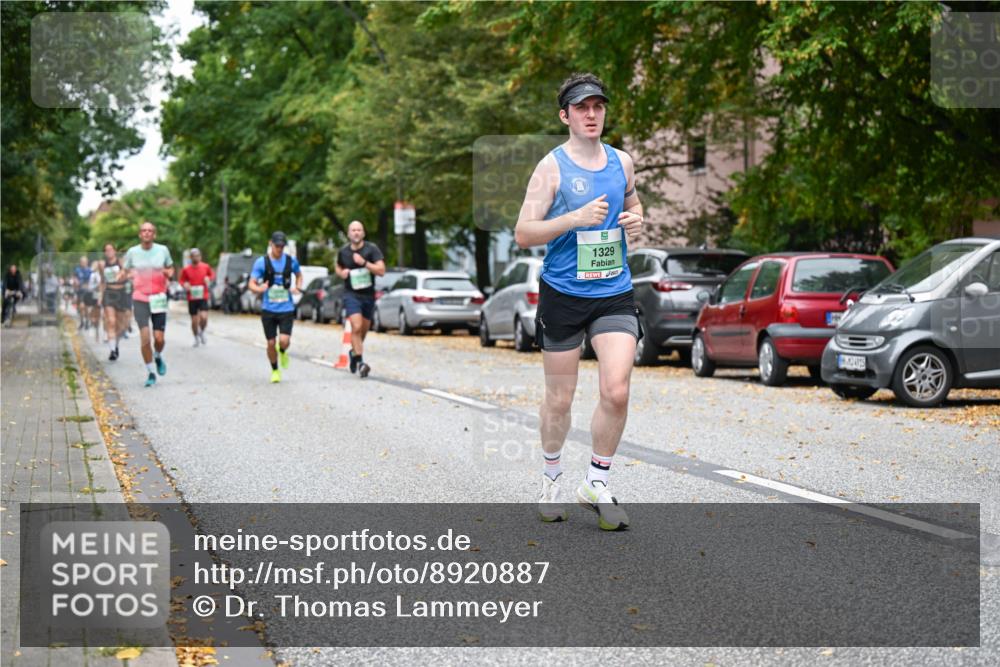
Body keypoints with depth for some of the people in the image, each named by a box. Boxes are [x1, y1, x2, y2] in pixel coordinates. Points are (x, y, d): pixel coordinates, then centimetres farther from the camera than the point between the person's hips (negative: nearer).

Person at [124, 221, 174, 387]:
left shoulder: (162, 250, 2)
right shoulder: (132, 252, 1)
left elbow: (171, 268, 16)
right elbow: (125, 272, 13)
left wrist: (168, 273, -8)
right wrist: (129, 275, -10)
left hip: (158, 299, 1)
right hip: (140, 299, -1)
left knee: (159, 338, -3)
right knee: (144, 338, -11)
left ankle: (158, 357, 32)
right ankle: (151, 372, 2)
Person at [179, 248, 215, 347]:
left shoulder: (205, 267, -1)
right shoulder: (186, 269, -3)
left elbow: (212, 274, 16)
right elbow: (182, 280, 8)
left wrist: (209, 279, -5)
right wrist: (185, 284, -13)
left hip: (203, 297, 0)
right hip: (192, 298, 0)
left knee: (204, 317, -17)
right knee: (194, 320, 5)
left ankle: (202, 333, 14)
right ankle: (196, 338, 27)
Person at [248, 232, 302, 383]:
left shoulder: (291, 261, 1)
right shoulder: (261, 262, -4)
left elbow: (299, 275, 21)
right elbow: (251, 284, -5)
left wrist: (298, 287, 0)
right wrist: (259, 289, -28)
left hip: (286, 308, 0)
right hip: (268, 309, 0)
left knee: (284, 341, -15)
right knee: (271, 343, 3)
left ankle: (282, 352, 21)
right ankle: (274, 370, 26)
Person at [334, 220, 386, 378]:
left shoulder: (372, 249, -5)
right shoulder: (343, 251, 2)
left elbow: (381, 270, -13)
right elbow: (338, 267, 22)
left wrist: (364, 263, -24)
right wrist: (341, 273, -1)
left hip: (368, 294, 1)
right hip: (351, 294, -1)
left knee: (364, 329, 14)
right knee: (356, 327, -18)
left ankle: (354, 352, 41)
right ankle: (360, 362, -16)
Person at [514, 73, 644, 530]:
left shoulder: (622, 162, 8)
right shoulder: (552, 167, -6)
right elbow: (523, 234, -9)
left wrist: (636, 221, 4)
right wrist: (576, 218, -21)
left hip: (615, 293, 3)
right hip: (563, 295, -3)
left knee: (616, 391, -12)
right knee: (559, 400, 7)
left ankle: (597, 484, 5)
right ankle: (551, 476, 31)